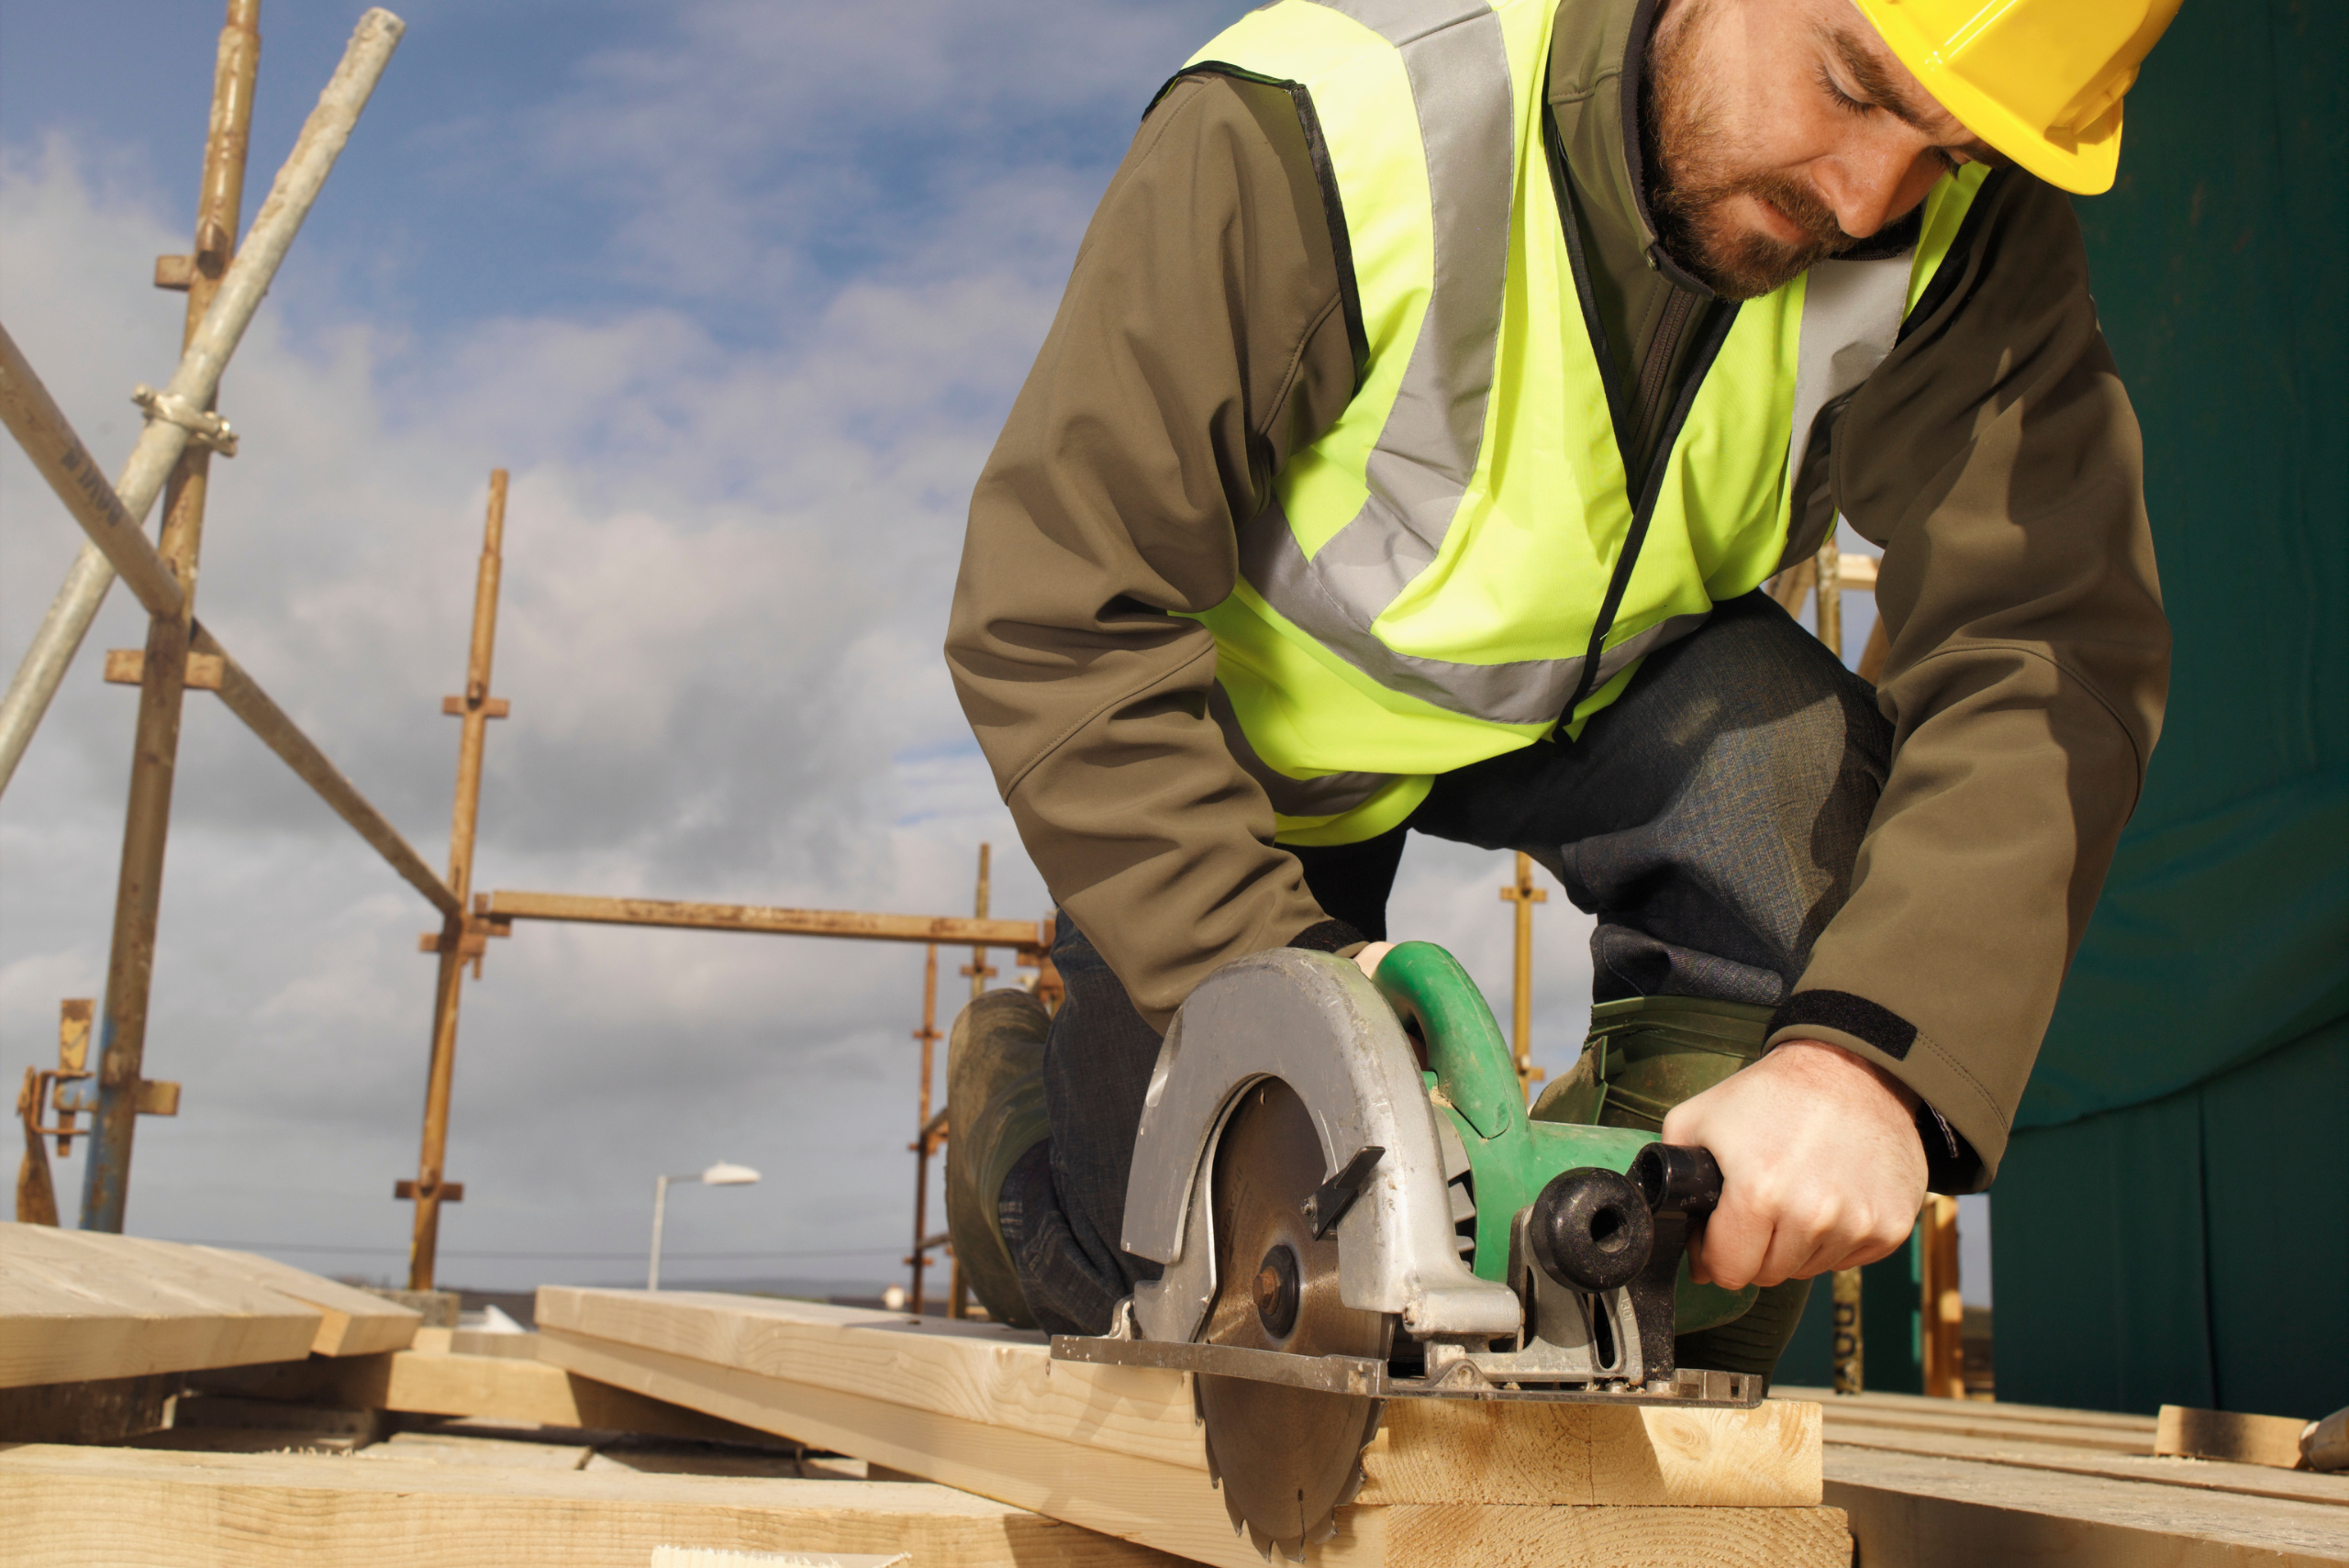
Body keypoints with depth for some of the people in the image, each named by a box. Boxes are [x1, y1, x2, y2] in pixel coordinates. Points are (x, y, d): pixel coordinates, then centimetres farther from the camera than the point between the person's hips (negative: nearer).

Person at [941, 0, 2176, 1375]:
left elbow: (2052, 650, -31)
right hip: (1270, 708, -2)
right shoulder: (1318, 126, -35)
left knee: (1800, 772, -31)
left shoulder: (1969, 229, -23)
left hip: (1606, 688, 3)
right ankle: (1019, 1074, 34)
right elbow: (1056, 619, -33)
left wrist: (1875, 1055, -47)